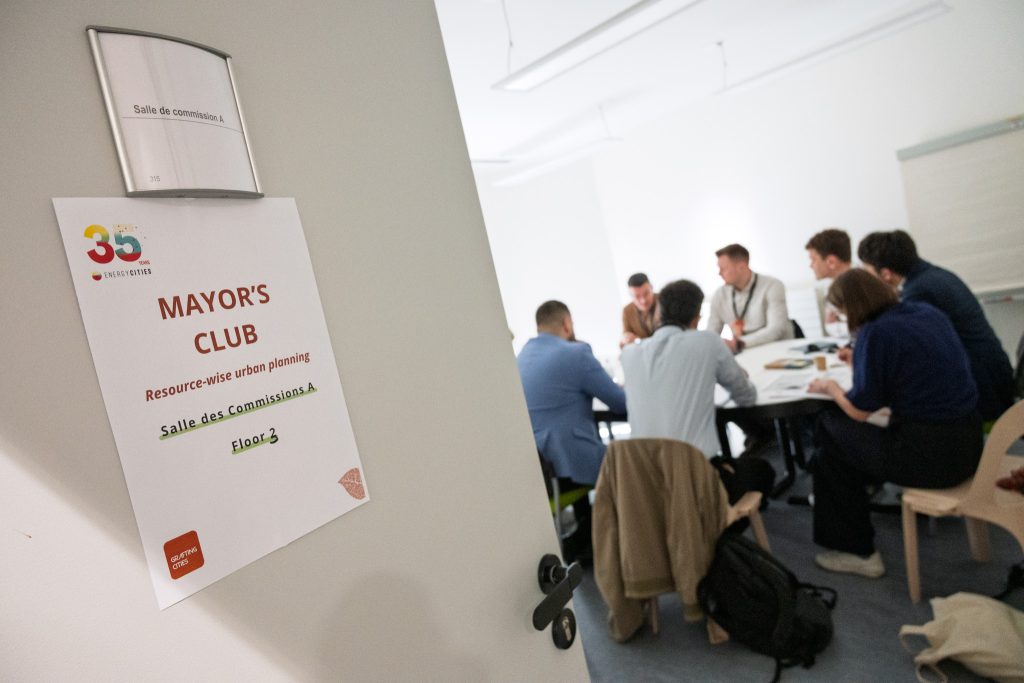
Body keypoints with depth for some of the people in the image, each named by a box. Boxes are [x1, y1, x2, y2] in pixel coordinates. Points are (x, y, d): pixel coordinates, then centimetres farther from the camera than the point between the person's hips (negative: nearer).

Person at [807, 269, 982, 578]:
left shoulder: (876, 333, -18)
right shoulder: (929, 312, 6)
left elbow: (860, 410, -12)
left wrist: (830, 387, 6)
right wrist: (861, 359, 29)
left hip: (930, 454, -8)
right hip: (966, 441, 9)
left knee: (830, 451, 11)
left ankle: (858, 552, 21)